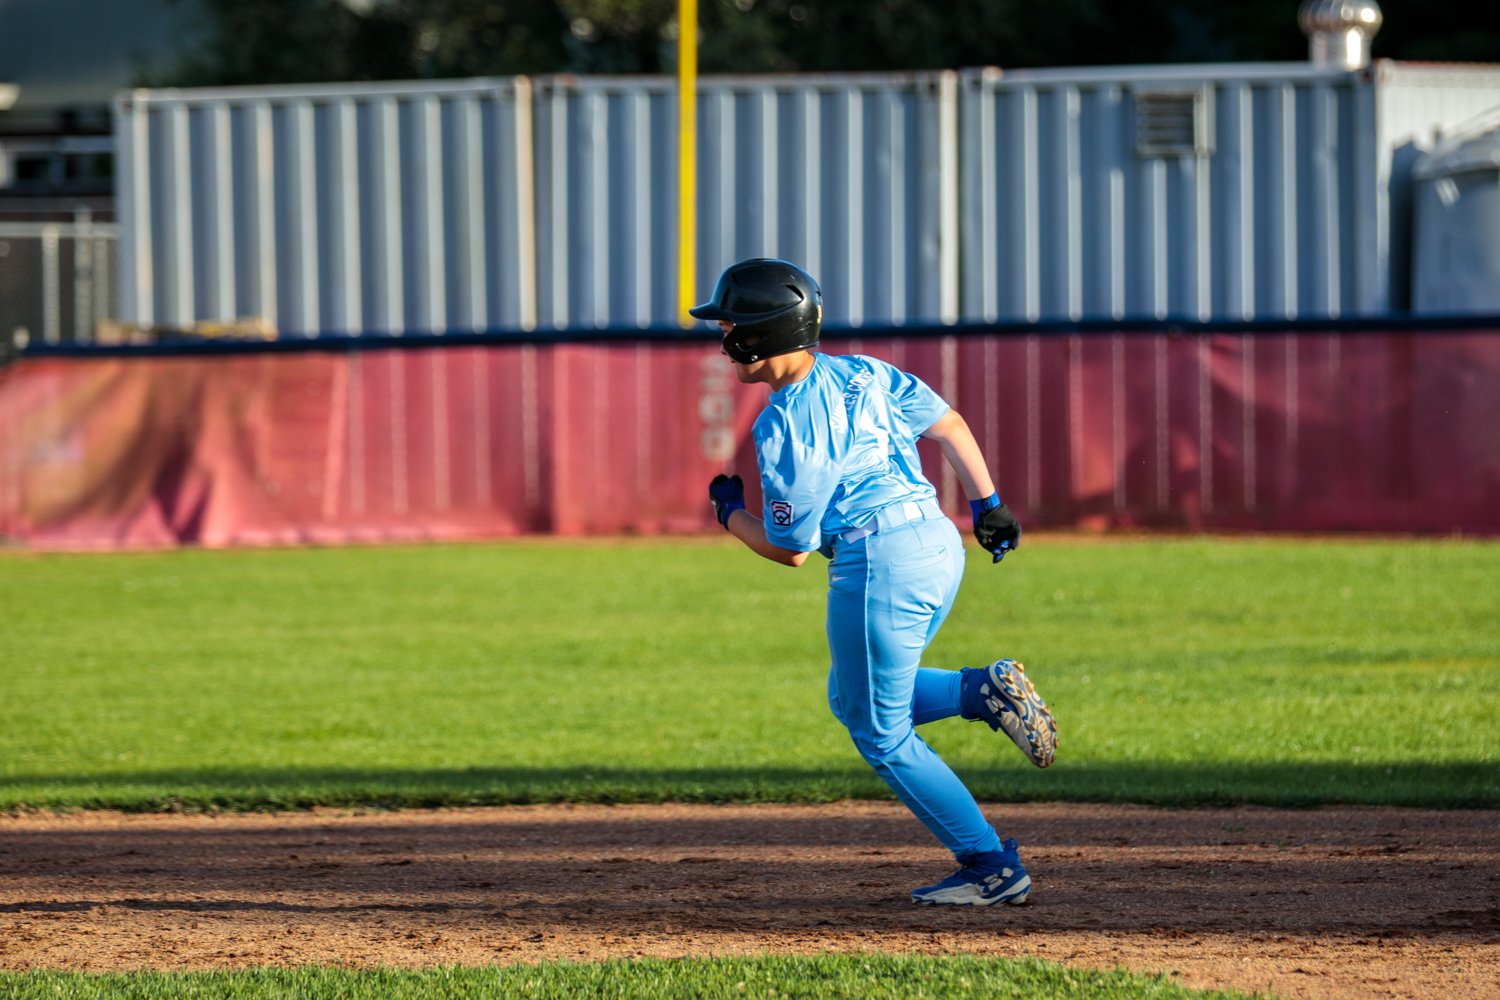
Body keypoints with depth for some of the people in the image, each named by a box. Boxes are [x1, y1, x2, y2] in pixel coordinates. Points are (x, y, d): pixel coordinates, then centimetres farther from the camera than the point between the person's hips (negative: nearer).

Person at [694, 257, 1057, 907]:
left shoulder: (786, 425, -15)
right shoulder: (863, 373, 9)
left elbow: (790, 547, -10)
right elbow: (949, 425, 14)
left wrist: (729, 512, 8)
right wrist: (988, 505, 20)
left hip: (879, 562, -9)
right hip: (941, 543, 9)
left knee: (881, 734, 6)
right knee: (850, 699, 26)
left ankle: (992, 869, 6)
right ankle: (984, 692, 7)